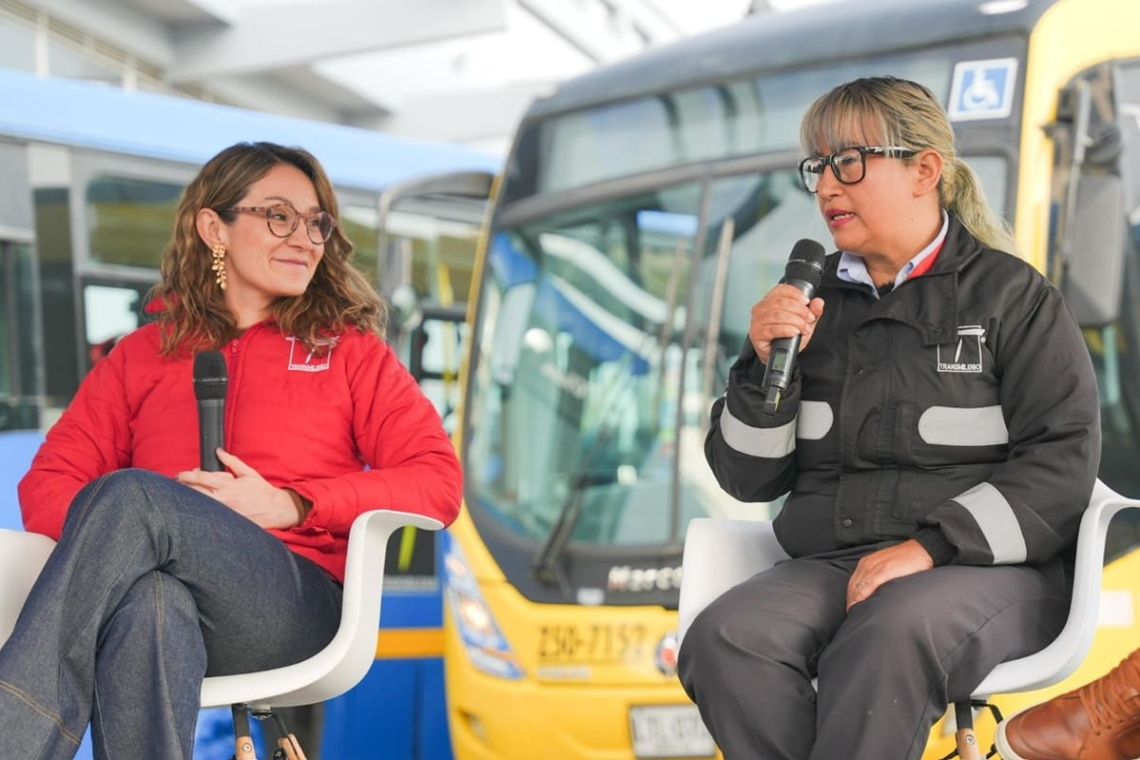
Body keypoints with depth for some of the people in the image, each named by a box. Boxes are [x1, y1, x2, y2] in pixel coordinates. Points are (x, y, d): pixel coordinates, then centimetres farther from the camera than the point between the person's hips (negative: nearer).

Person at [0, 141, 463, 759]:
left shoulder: (349, 351, 20)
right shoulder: (142, 355, 24)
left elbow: (439, 483, 7)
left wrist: (290, 504, -5)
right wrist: (104, 538, -9)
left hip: (296, 604, -1)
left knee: (129, 494, -30)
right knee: (150, 603, -39)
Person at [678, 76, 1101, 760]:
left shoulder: (1012, 294, 5)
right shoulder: (812, 303, 16)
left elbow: (1063, 462, -5)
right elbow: (746, 479, 15)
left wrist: (932, 545, -16)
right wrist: (764, 367, -3)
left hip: (985, 568, -3)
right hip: (829, 563, 4)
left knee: (888, 639, -38)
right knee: (722, 641, -29)